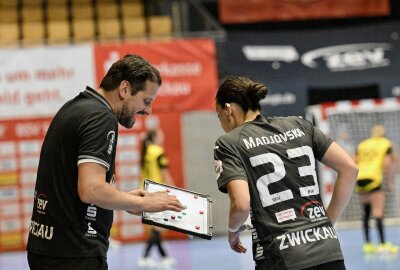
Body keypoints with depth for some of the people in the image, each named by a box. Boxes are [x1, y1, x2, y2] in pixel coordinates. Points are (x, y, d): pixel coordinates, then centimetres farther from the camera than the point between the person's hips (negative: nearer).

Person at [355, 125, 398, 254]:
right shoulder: (386, 144, 8)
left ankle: (367, 243, 12)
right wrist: (389, 182, 1)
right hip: (373, 178, -5)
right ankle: (383, 244, -17)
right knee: (378, 212, -9)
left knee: (366, 213, 14)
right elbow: (387, 163, -4)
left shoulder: (362, 144, 20)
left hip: (359, 179, 5)